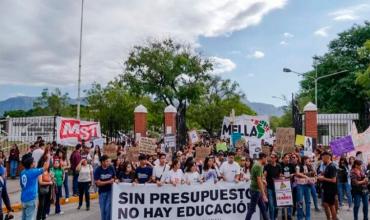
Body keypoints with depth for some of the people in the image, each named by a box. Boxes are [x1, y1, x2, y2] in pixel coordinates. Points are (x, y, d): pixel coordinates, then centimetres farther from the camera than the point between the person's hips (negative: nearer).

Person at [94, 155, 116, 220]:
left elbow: (114, 177, 7)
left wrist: (113, 180, -14)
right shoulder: (98, 170, -13)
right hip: (102, 191, 0)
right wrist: (108, 182, -21)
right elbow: (98, 183, -15)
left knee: (108, 208, -7)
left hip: (110, 190, 0)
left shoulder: (111, 168, -8)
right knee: (103, 209, 9)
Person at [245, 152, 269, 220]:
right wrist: (263, 194, -22)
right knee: (252, 209, -2)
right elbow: (259, 181, -23)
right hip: (256, 190, -10)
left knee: (263, 207, 15)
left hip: (257, 190, 10)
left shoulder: (257, 165, 11)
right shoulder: (258, 166, -18)